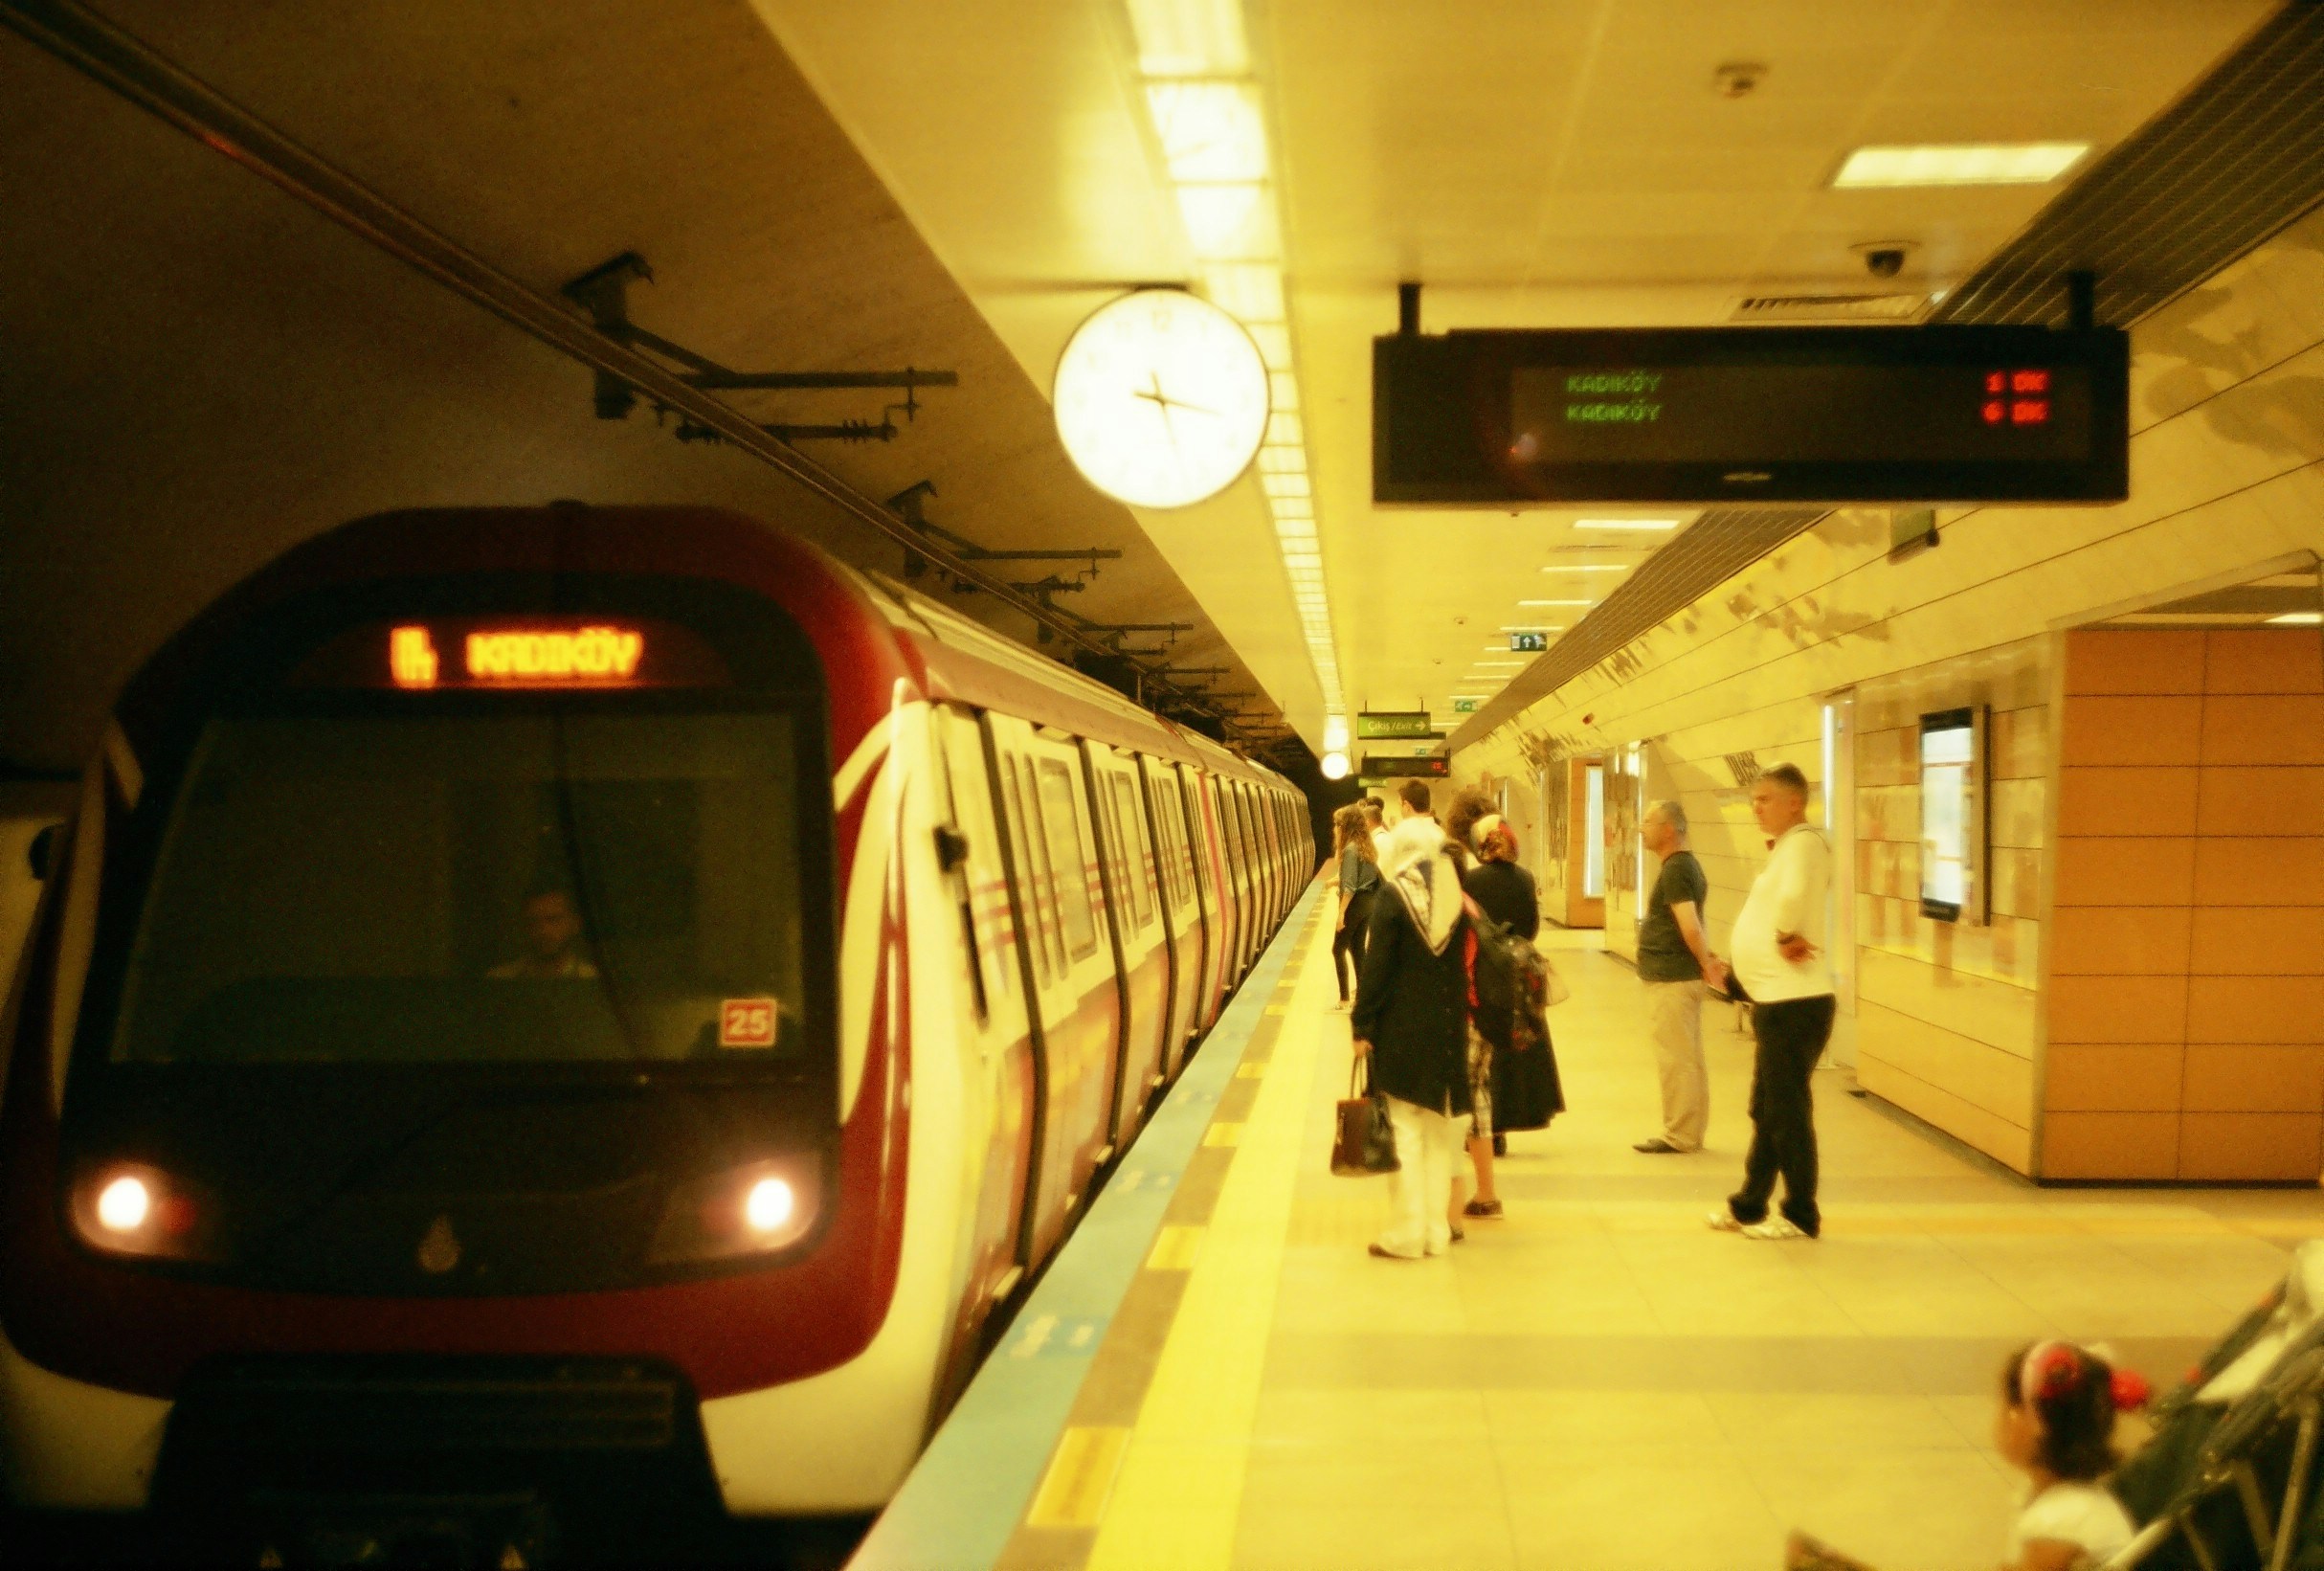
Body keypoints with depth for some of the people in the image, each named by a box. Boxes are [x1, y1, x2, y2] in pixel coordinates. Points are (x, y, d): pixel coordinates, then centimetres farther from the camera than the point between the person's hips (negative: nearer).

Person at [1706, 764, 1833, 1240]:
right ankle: (1749, 1205, 28)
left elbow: (1792, 896, -35)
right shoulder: (1784, 847, 16)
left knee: (1787, 1111, -2)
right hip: (1776, 1001, 10)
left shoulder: (1804, 842, -15)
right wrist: (1734, 963, 16)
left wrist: (1786, 935, -20)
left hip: (1794, 1003, -10)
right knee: (1767, 1111, 18)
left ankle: (1801, 1215, 7)